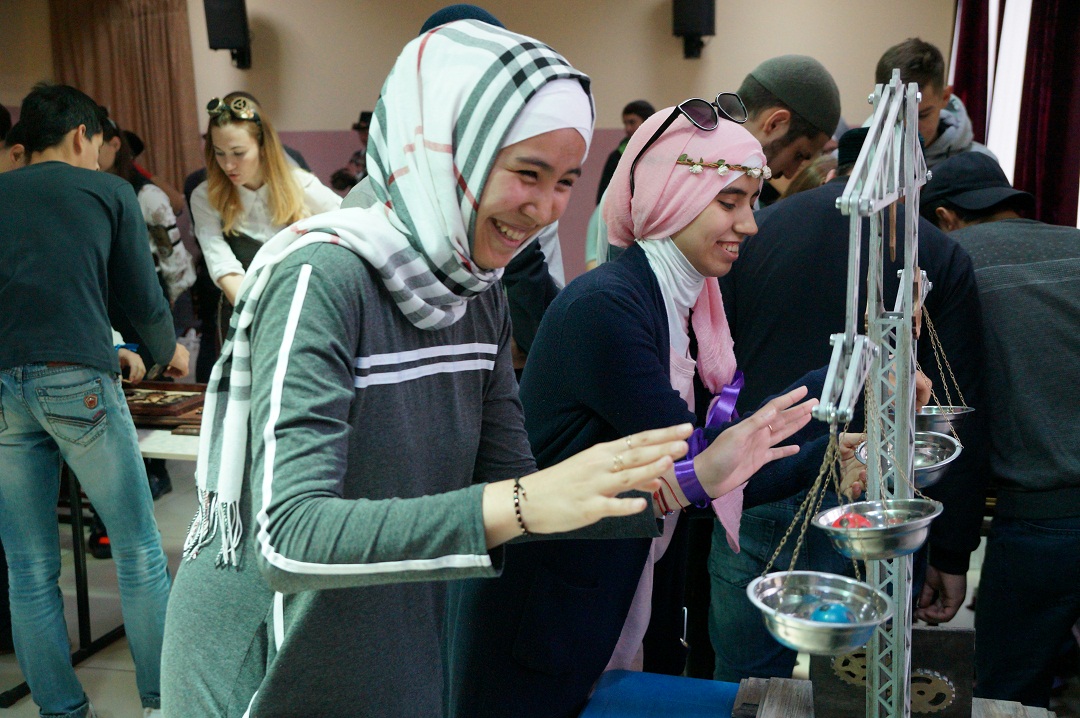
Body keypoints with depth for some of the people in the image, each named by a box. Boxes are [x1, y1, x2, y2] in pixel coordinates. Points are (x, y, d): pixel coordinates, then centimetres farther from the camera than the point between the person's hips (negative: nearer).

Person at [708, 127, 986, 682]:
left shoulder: (751, 232, 6)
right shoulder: (942, 256, 2)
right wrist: (952, 554, 4)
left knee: (743, 682, 14)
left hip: (753, 505, 2)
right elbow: (959, 417, -1)